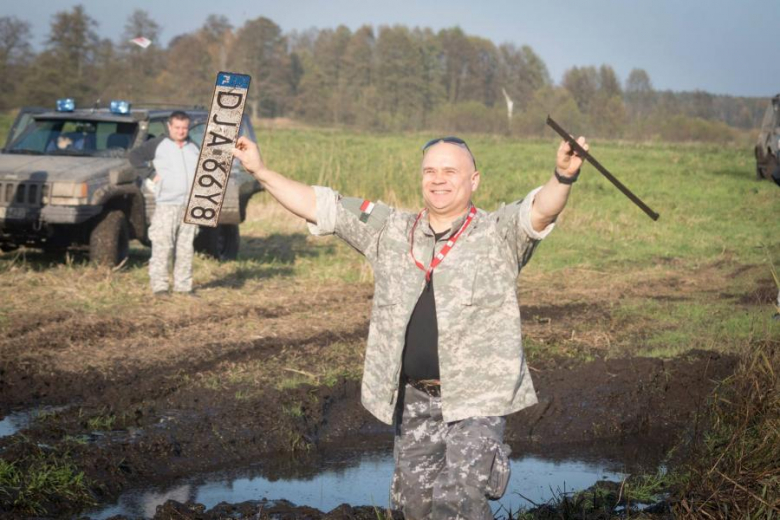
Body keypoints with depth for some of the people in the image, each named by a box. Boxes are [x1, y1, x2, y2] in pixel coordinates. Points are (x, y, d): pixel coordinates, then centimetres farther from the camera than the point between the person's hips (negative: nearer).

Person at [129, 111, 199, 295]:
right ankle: (159, 286, -7)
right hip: (166, 205, -5)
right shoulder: (157, 145, 2)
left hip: (190, 207, 5)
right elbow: (134, 156, -1)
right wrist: (151, 175, -8)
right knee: (162, 247, -9)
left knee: (186, 249, 6)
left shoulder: (194, 148, 17)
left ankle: (183, 285, 12)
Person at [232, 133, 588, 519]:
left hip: (477, 400, -5)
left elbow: (540, 211, -21)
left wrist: (562, 176, -42)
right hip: (414, 400, 5)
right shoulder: (390, 231, 9)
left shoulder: (499, 234, -2)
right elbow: (320, 206, 11)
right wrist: (261, 172, 7)